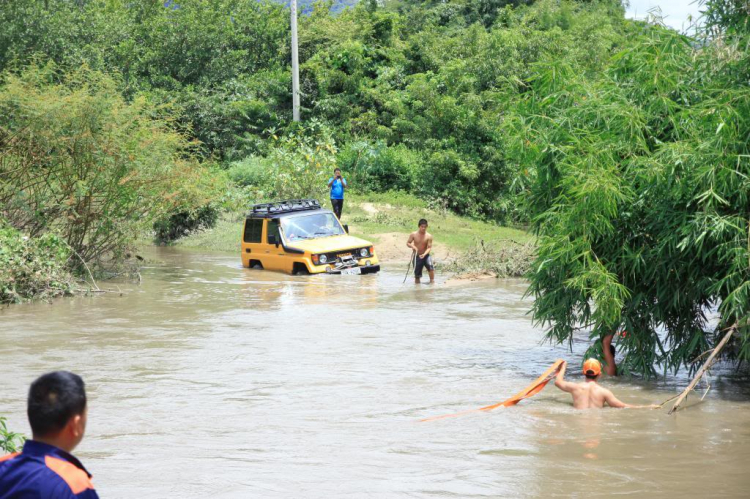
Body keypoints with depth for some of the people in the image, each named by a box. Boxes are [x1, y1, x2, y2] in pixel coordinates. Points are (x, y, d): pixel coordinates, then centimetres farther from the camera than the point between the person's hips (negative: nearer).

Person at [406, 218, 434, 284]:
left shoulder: (429, 236, -10)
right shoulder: (413, 234, -5)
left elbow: (429, 247, -12)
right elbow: (408, 243, 2)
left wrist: (424, 254, -30)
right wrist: (412, 246, -21)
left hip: (425, 255, -1)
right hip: (417, 256, 1)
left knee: (430, 266, -30)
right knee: (417, 275, 3)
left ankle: (432, 281, -21)